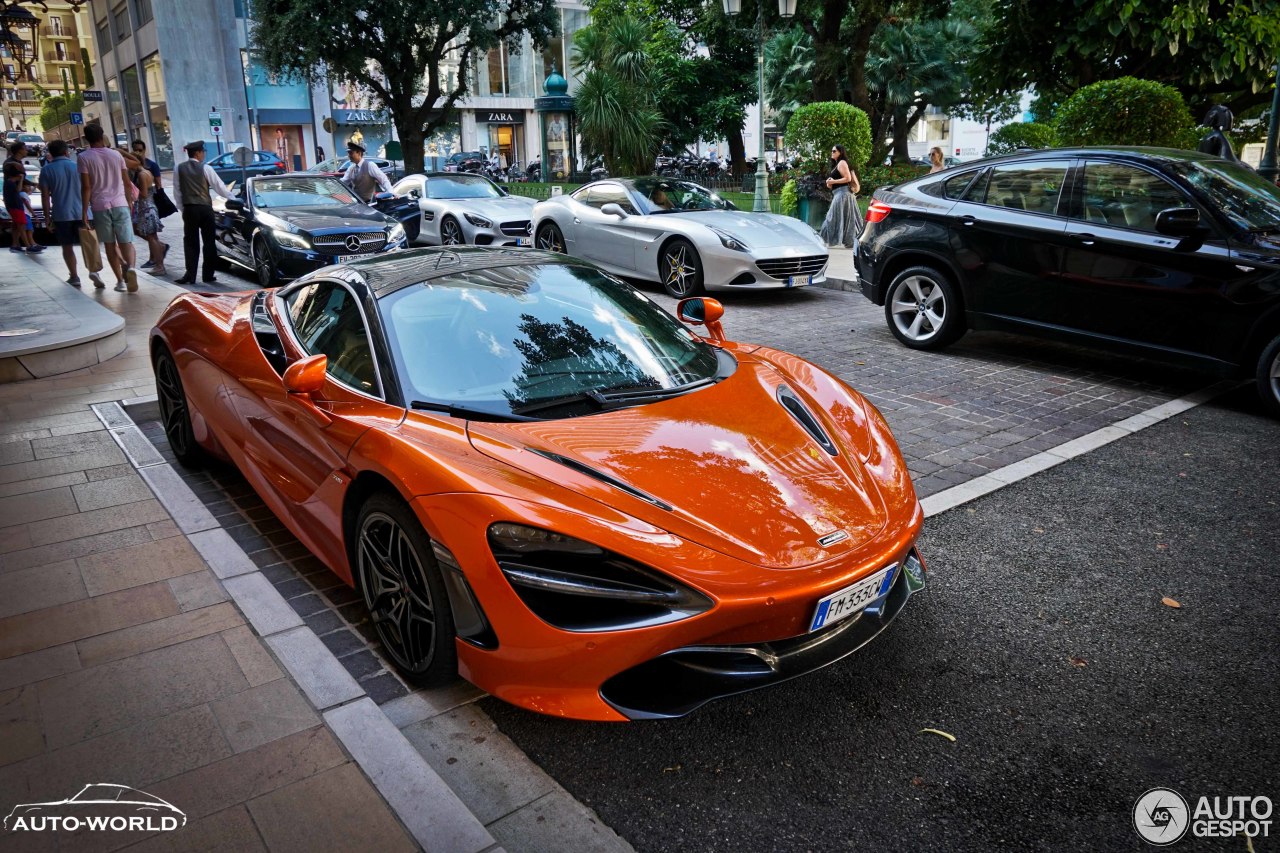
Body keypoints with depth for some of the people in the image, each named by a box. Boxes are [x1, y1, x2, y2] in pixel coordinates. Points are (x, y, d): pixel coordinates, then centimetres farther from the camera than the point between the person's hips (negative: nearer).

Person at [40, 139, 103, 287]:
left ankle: (74, 277, 10)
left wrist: (47, 217, 2)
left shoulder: (47, 170, -2)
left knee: (67, 246, 9)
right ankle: (93, 270, -14)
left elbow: (45, 196, -4)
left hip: (61, 214, -1)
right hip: (81, 212, 1)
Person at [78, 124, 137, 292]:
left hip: (100, 206, -1)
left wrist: (84, 212, -4)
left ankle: (120, 280, 10)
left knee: (110, 244, 8)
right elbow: (127, 183, 8)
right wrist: (130, 202, 21)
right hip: (120, 204, 1)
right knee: (126, 242, -3)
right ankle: (130, 267, -32)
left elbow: (86, 187, -8)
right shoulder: (116, 154, 6)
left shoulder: (84, 158, -2)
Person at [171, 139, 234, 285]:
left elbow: (177, 191, 7)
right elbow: (219, 186, -2)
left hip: (189, 209, 2)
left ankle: (190, 275, -3)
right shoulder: (205, 168, -5)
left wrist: (182, 208, 16)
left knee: (190, 242, 4)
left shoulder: (179, 169, 4)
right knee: (209, 241, 6)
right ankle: (208, 275, 7)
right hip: (205, 208, -2)